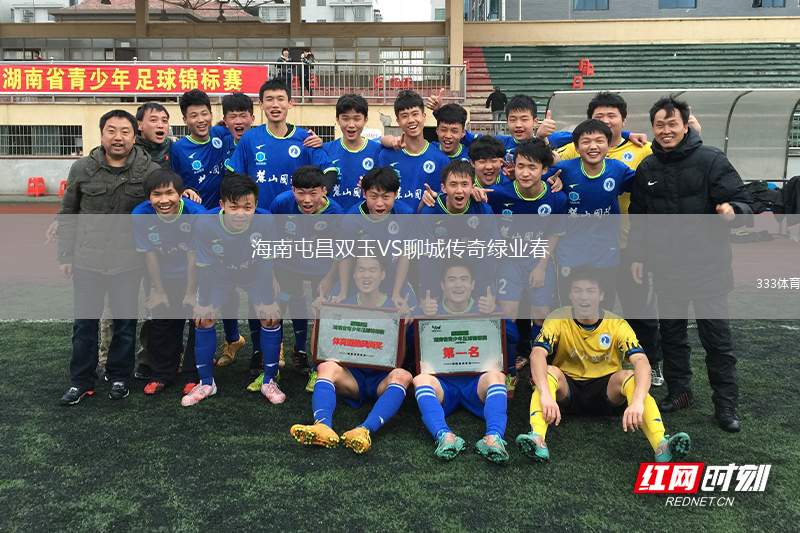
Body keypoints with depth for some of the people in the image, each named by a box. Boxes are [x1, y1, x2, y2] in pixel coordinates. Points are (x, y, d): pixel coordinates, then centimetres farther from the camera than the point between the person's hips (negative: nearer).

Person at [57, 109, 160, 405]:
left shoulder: (151, 171, -5)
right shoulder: (82, 169, 0)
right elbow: (67, 216, 7)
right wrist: (65, 255, 7)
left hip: (128, 262, -1)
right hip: (87, 261, 1)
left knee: (125, 322, 9)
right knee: (85, 323, 9)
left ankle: (119, 377, 26)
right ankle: (81, 381, 23)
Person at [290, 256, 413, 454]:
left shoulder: (395, 307, 3)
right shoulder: (343, 305, 7)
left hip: (383, 379, -1)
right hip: (352, 375, 2)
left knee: (402, 375, -33)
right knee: (326, 367, -28)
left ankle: (364, 430, -52)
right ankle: (323, 426, -51)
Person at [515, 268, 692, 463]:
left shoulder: (617, 324, -13)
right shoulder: (558, 319, -14)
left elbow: (641, 362, -28)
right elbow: (537, 355, -30)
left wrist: (637, 402, -47)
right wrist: (546, 395, -49)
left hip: (607, 391, 0)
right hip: (568, 388, 0)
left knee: (628, 376, -30)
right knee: (550, 371, -31)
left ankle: (661, 445, -46)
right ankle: (537, 440, -50)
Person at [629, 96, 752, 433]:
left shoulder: (711, 160, -7)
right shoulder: (646, 169, 7)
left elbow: (743, 201, -9)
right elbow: (638, 218, 15)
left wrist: (732, 210, -31)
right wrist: (637, 256, 11)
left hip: (707, 266, -4)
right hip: (665, 267, 4)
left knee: (717, 337, 1)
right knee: (671, 333, 13)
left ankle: (725, 403, 12)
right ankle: (678, 392, 28)